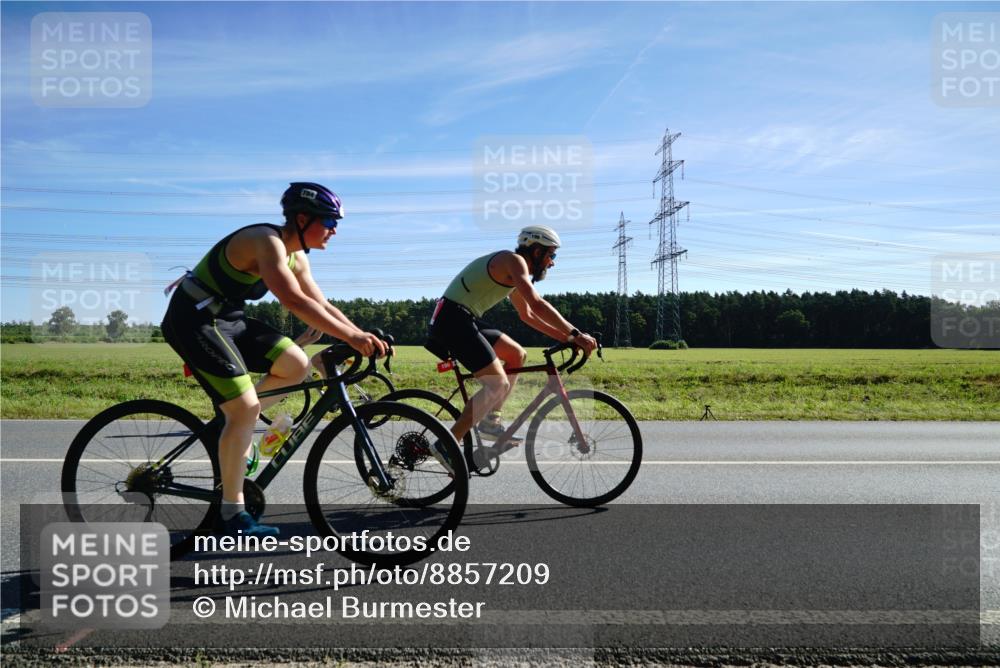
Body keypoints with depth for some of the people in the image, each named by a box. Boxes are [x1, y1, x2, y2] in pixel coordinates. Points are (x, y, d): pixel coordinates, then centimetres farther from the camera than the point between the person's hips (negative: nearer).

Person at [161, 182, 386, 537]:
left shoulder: (296, 257, 6)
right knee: (246, 406, -16)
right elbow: (294, 301, -36)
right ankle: (233, 513, -5)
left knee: (295, 365, -2)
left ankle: (233, 424, 11)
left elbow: (322, 306, 7)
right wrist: (352, 337, -38)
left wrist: (364, 336, -6)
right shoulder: (267, 241, -23)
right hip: (195, 318, -9)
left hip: (228, 317, 9)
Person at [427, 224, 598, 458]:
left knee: (517, 355, 15)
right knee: (499, 384, -14)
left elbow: (528, 315, 27)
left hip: (465, 320, 10)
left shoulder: (512, 273, 21)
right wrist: (575, 334, -19)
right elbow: (537, 305, -22)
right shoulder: (514, 261, -10)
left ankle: (490, 421, 14)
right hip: (453, 318, -10)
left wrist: (565, 337, 19)